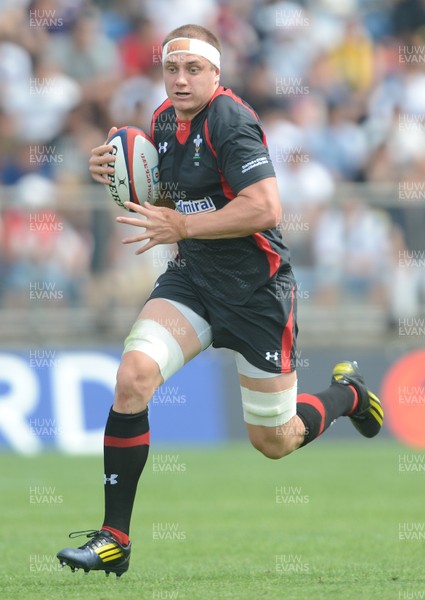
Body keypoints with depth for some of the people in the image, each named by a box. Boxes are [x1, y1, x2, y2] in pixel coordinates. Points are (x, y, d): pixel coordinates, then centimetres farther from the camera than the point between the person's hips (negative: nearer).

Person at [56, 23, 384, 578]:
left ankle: (347, 392, 41)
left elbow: (266, 207, -28)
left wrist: (182, 226, -24)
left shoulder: (230, 121, -20)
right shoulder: (165, 119, 5)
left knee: (273, 443, 7)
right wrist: (117, 171, 1)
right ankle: (114, 541, -15)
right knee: (133, 376, -20)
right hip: (192, 278, 6)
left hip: (255, 289, -6)